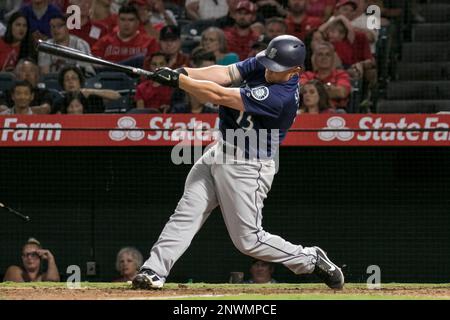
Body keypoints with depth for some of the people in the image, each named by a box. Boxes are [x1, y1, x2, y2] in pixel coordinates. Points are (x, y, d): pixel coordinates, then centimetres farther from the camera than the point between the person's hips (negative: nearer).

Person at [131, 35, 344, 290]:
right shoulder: (262, 63, -3)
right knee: (186, 213, -2)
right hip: (220, 153, 8)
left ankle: (311, 260, 17)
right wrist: (183, 73, -25)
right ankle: (153, 271, -5)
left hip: (247, 168, -8)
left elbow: (218, 95, -29)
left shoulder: (280, 97, -29)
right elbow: (225, 74, -9)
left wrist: (176, 80, -23)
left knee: (249, 240, 0)